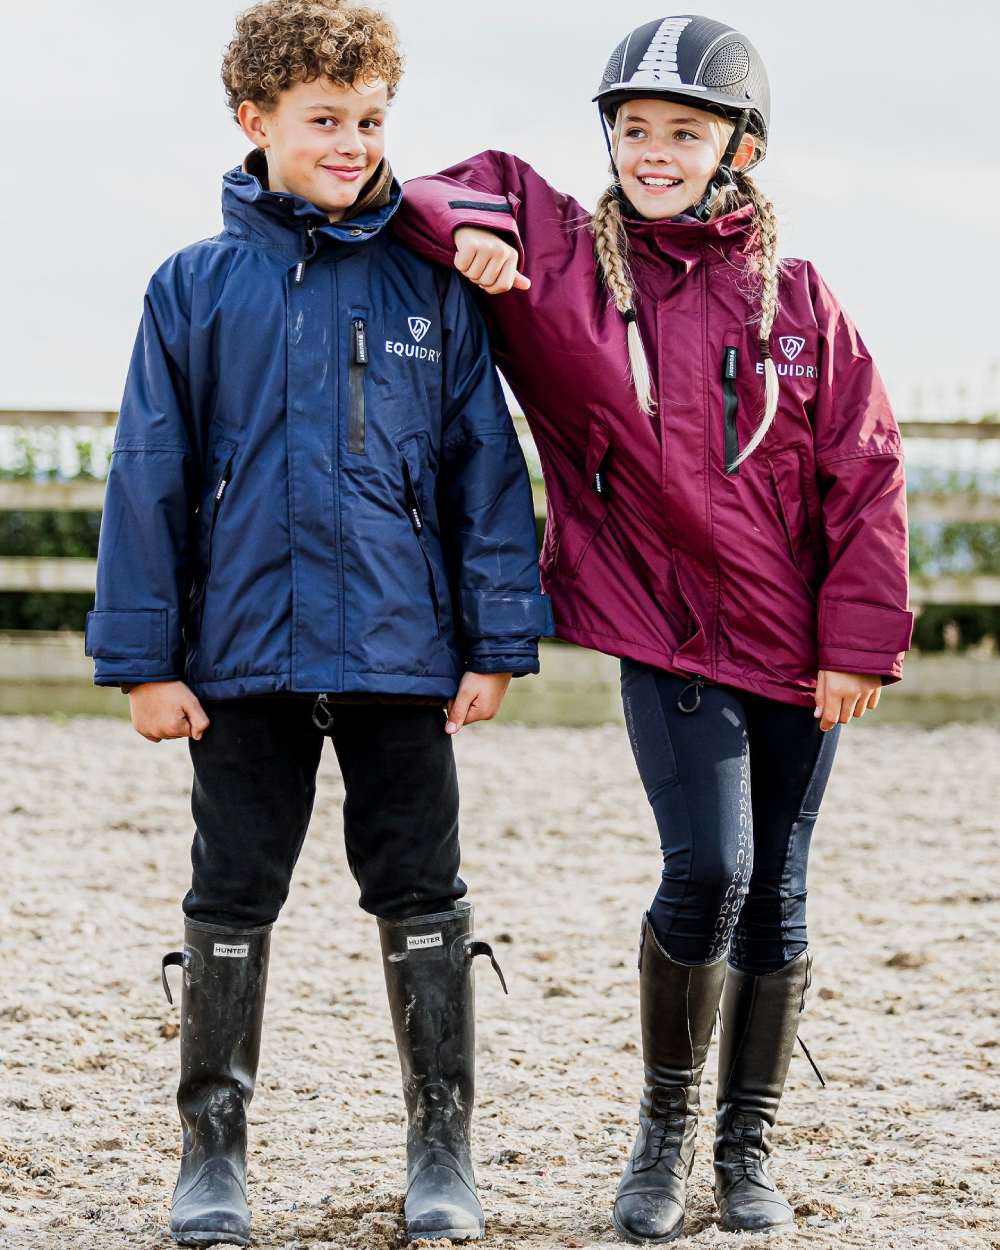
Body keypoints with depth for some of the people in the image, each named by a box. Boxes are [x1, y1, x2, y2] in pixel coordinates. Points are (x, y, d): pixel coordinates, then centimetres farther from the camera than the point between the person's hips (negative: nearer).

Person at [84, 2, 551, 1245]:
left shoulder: (428, 286, 3)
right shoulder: (196, 287, 1)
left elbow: (485, 466, 4)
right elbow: (149, 477, 2)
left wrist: (498, 641, 0)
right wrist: (143, 656, -2)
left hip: (401, 653, 0)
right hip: (244, 653, 0)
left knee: (422, 902, 7)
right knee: (230, 904, 8)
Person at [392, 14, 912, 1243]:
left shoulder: (797, 300, 2)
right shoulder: (562, 260, 0)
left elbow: (864, 475, 1)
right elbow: (468, 188, 12)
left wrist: (860, 640, -5)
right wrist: (464, 225, -11)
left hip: (799, 649, 2)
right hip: (668, 643, -2)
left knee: (775, 891, 8)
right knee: (706, 869, -17)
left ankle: (748, 1144, 23)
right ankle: (665, 1121, 5)